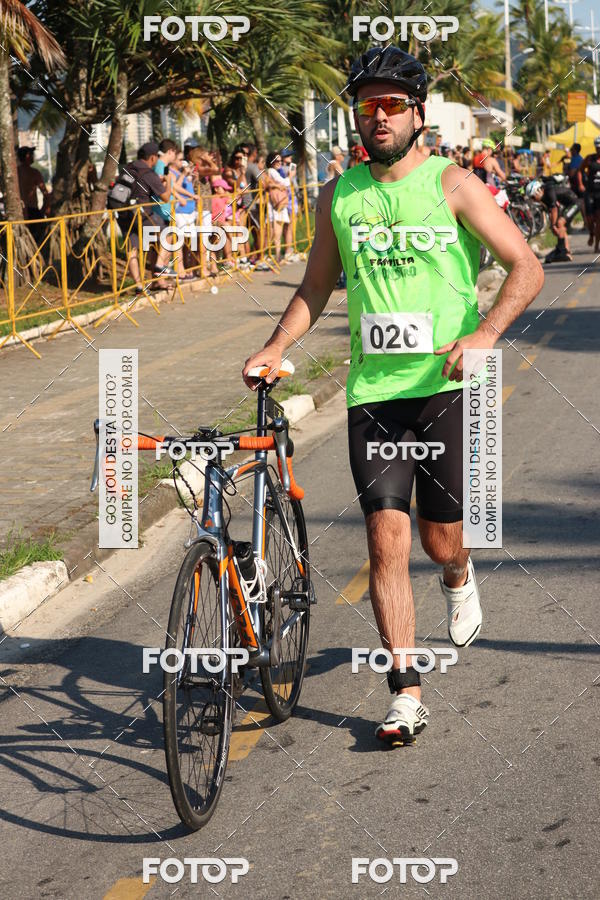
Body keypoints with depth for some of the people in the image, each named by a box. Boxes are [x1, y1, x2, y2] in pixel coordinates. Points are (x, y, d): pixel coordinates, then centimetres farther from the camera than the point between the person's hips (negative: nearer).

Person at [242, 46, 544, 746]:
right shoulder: (338, 195, 10)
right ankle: (406, 694, 1)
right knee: (386, 541, -6)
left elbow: (526, 267, -5)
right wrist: (276, 347, 5)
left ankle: (459, 578, 43)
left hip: (447, 384, -2)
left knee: (440, 541, 4)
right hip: (373, 391, 2)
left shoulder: (451, 184, -2)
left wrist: (484, 334, -19)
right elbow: (316, 285, 20)